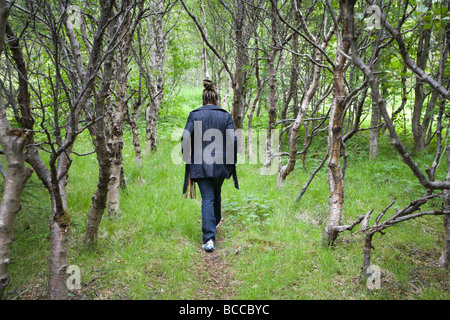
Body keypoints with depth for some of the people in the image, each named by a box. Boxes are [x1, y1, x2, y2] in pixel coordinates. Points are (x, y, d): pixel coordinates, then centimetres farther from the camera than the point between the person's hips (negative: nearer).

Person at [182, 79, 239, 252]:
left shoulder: (194, 115, -1)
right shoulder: (226, 116, 0)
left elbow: (185, 139, -7)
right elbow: (233, 140, -5)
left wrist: (187, 159, 6)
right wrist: (232, 162, 5)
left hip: (200, 164, -1)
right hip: (220, 164, 2)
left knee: (207, 199, -1)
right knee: (216, 194, 24)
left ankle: (209, 238, -13)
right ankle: (215, 222, 46)